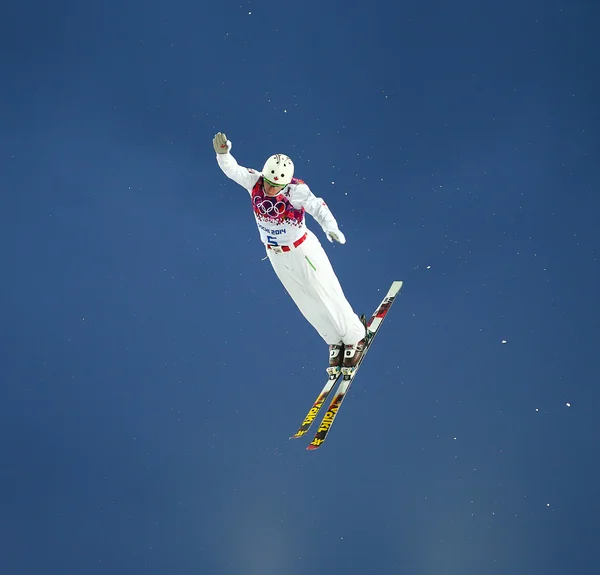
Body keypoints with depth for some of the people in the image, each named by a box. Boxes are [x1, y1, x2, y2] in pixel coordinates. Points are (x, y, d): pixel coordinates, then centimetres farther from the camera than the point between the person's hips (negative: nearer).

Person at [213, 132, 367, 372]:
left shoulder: (295, 190, -31)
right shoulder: (254, 181, -17)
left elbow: (315, 206, -46)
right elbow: (231, 169, -20)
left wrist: (330, 226, -65)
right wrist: (222, 152, -42)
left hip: (302, 251, -5)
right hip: (275, 255, 5)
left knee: (326, 297, 6)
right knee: (308, 305, 19)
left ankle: (355, 337, 30)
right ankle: (335, 341, 40)